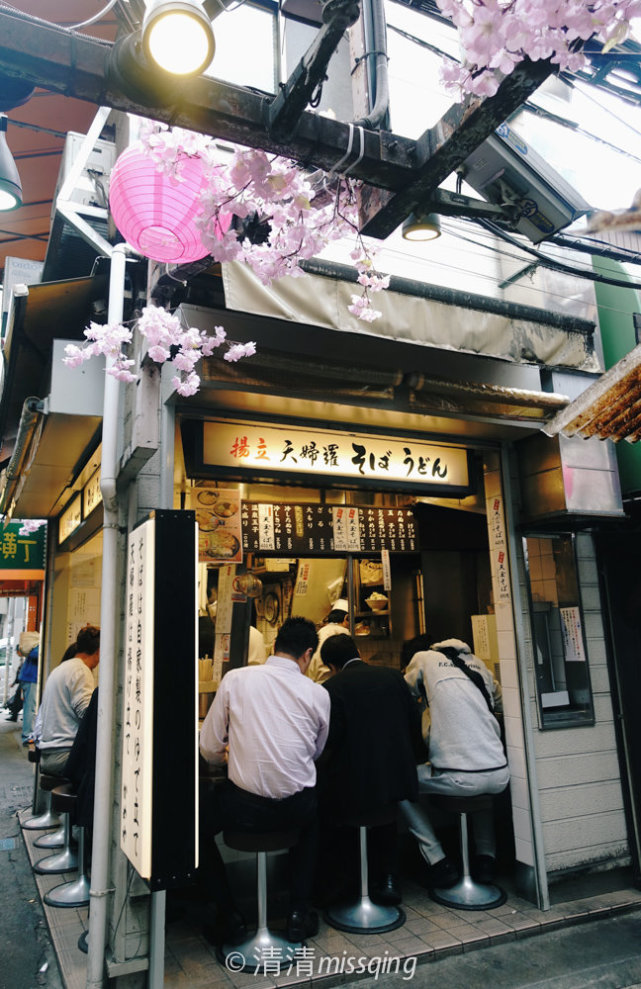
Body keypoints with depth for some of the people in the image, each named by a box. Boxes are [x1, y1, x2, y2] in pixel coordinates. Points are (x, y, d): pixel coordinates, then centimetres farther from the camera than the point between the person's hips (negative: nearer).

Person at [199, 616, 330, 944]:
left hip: (244, 808, -2)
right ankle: (299, 911, 31)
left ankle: (229, 916, 25)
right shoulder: (318, 694, -1)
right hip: (296, 809, 2)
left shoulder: (235, 679, -5)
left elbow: (208, 750, 1)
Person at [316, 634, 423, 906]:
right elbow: (416, 726, 7)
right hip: (399, 780, 5)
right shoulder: (394, 676, 4)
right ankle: (387, 878, 33)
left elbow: (331, 740, -12)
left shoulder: (332, 687, -10)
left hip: (352, 789, -5)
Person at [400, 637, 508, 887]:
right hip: (500, 775, 6)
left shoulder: (424, 658, 6)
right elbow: (502, 704, 26)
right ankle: (486, 856, 28)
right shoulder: (477, 663, 16)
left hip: (458, 778, -5)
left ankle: (439, 863, 14)